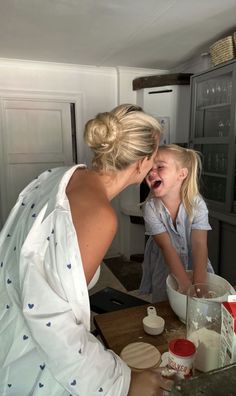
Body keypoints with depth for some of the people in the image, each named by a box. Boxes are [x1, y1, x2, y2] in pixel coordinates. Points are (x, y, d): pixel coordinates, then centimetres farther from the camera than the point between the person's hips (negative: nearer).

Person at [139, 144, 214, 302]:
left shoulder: (197, 204, -20)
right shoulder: (151, 207, -21)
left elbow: (200, 244, -24)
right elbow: (166, 247, -25)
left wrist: (199, 283, -34)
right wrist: (185, 282, -30)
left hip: (194, 265, 1)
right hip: (164, 270, 0)